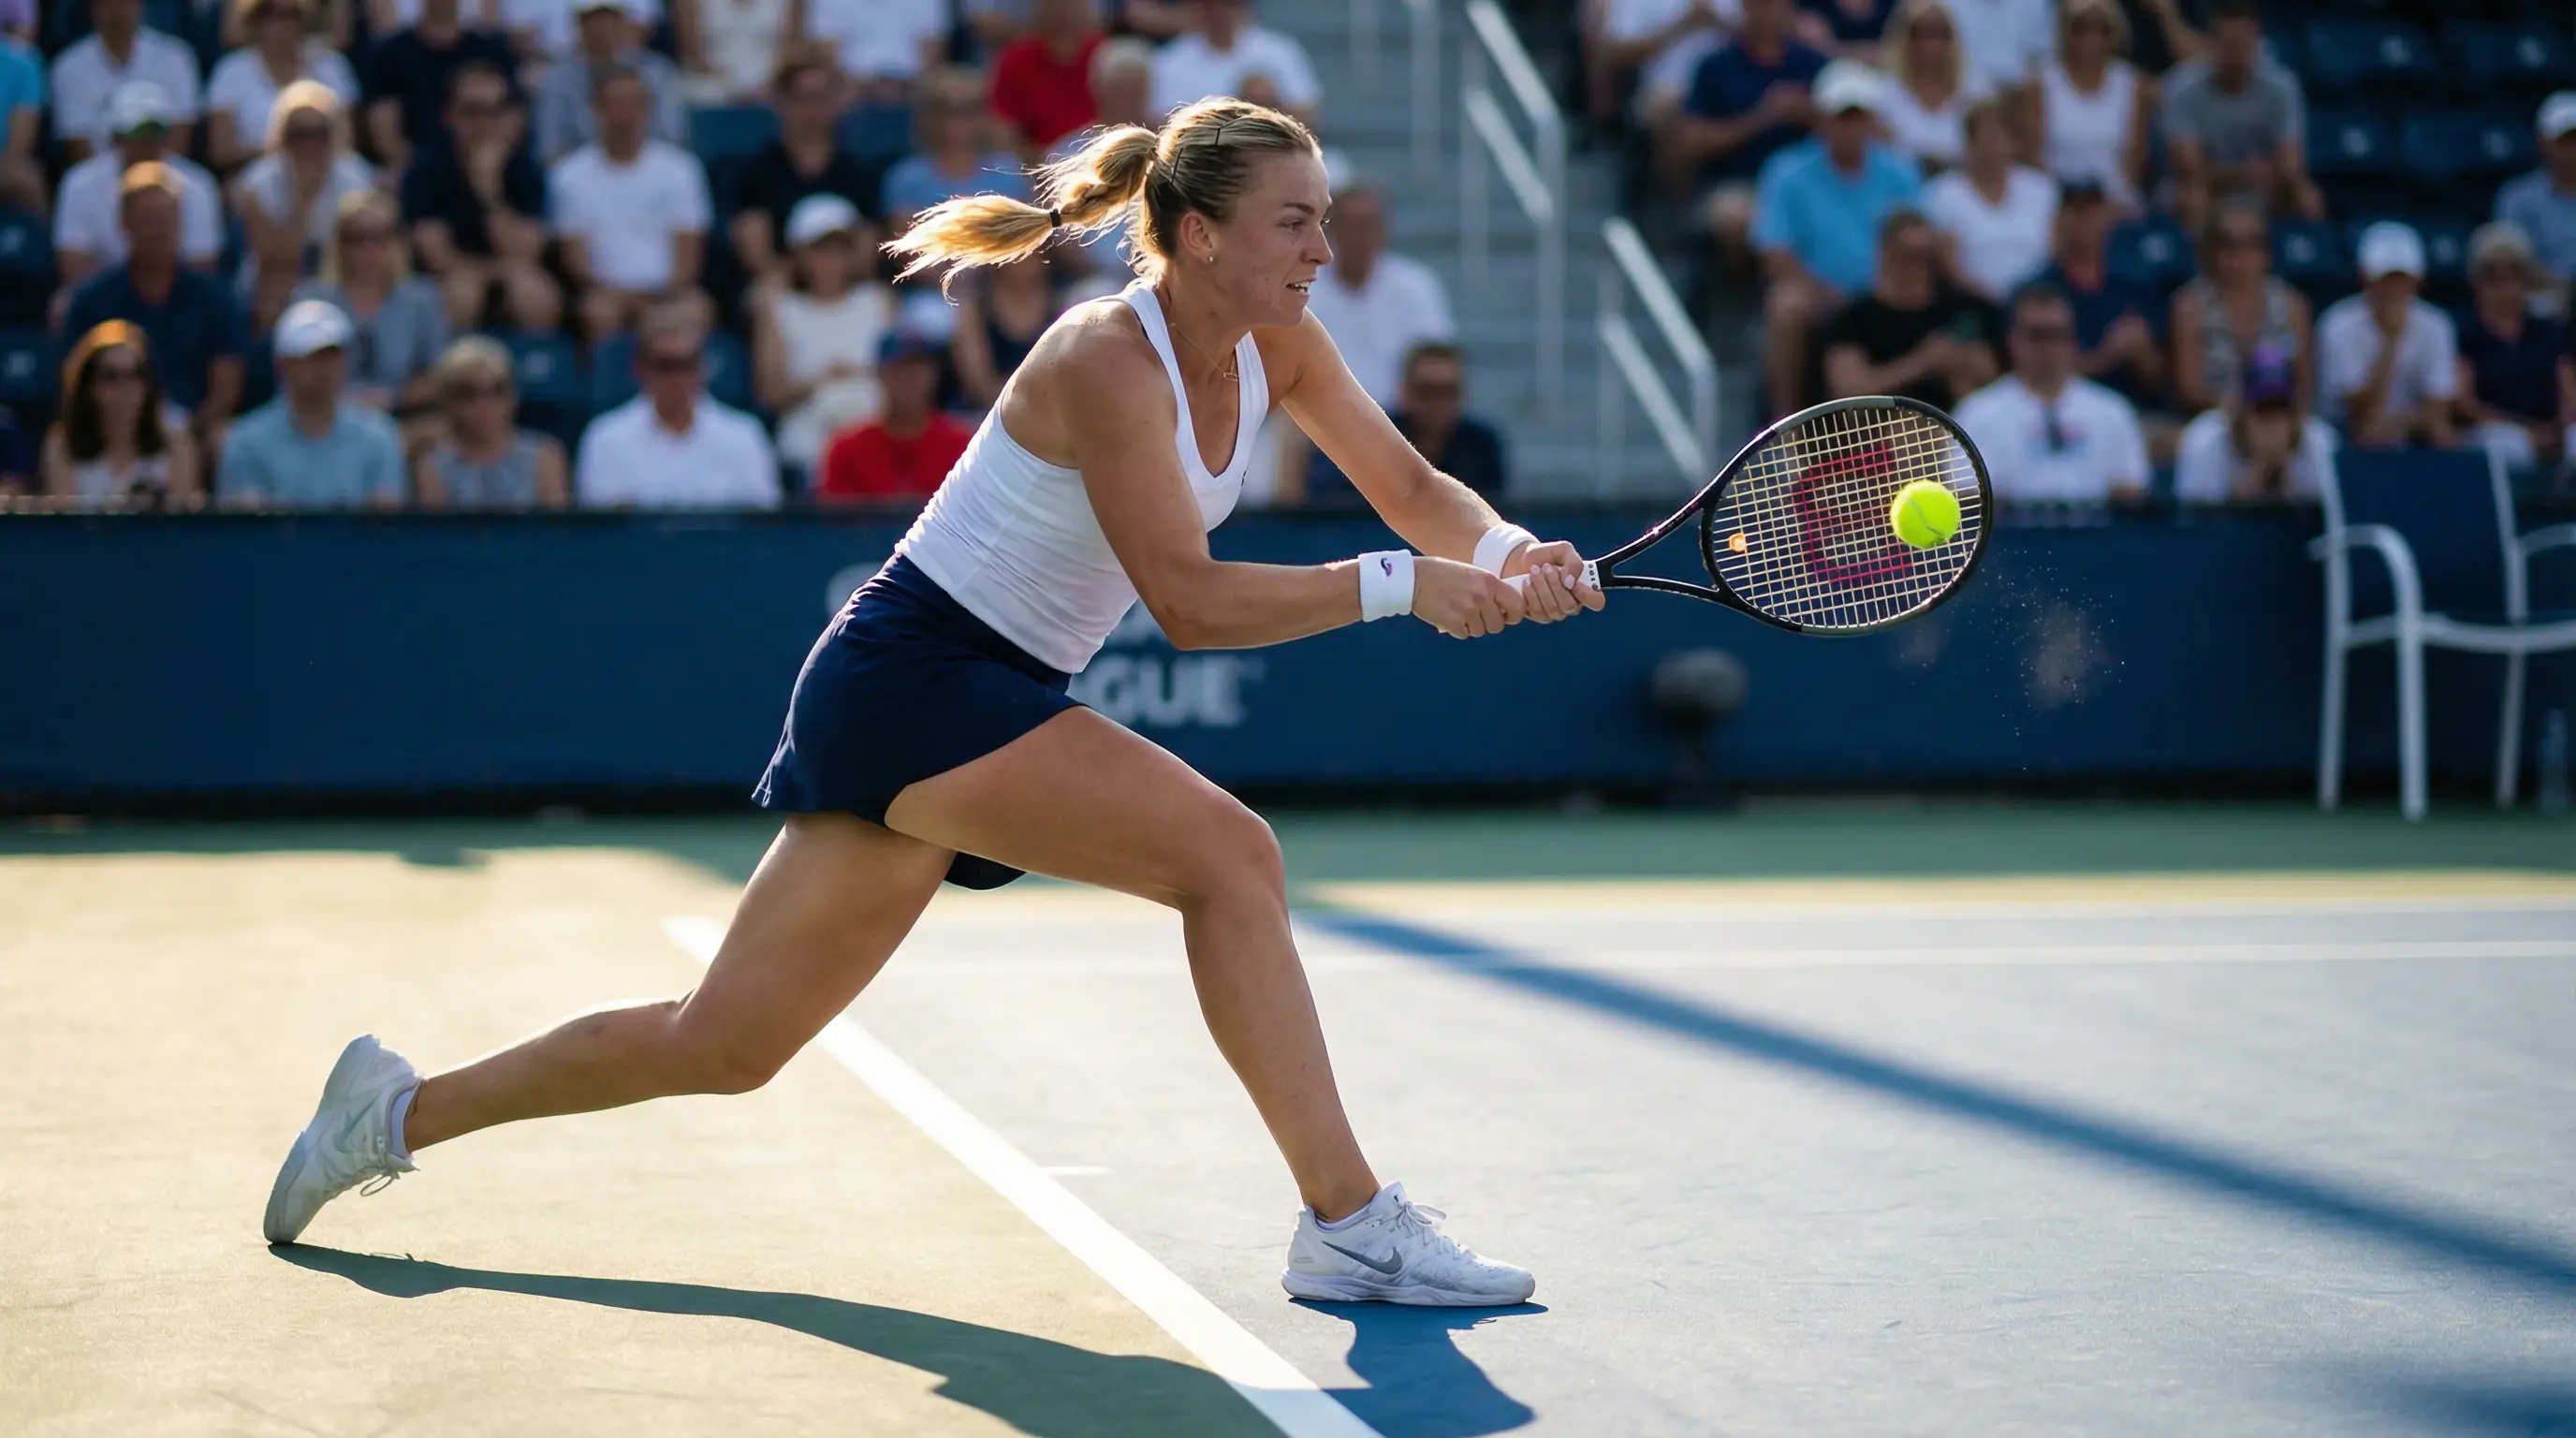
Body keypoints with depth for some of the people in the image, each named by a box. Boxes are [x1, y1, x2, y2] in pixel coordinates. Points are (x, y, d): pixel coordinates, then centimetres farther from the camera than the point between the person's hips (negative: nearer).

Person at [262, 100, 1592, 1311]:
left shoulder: (1273, 345, 4)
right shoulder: (1108, 360, -21)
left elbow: (1412, 487, 8)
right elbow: (1187, 600, -26)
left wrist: (1505, 552, -12)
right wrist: (1395, 584, -29)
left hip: (989, 701, 9)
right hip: (910, 675, -9)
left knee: (723, 1044, 12)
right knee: (1225, 851, -23)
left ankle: (401, 1109, 25)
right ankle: (1348, 1225, -18)